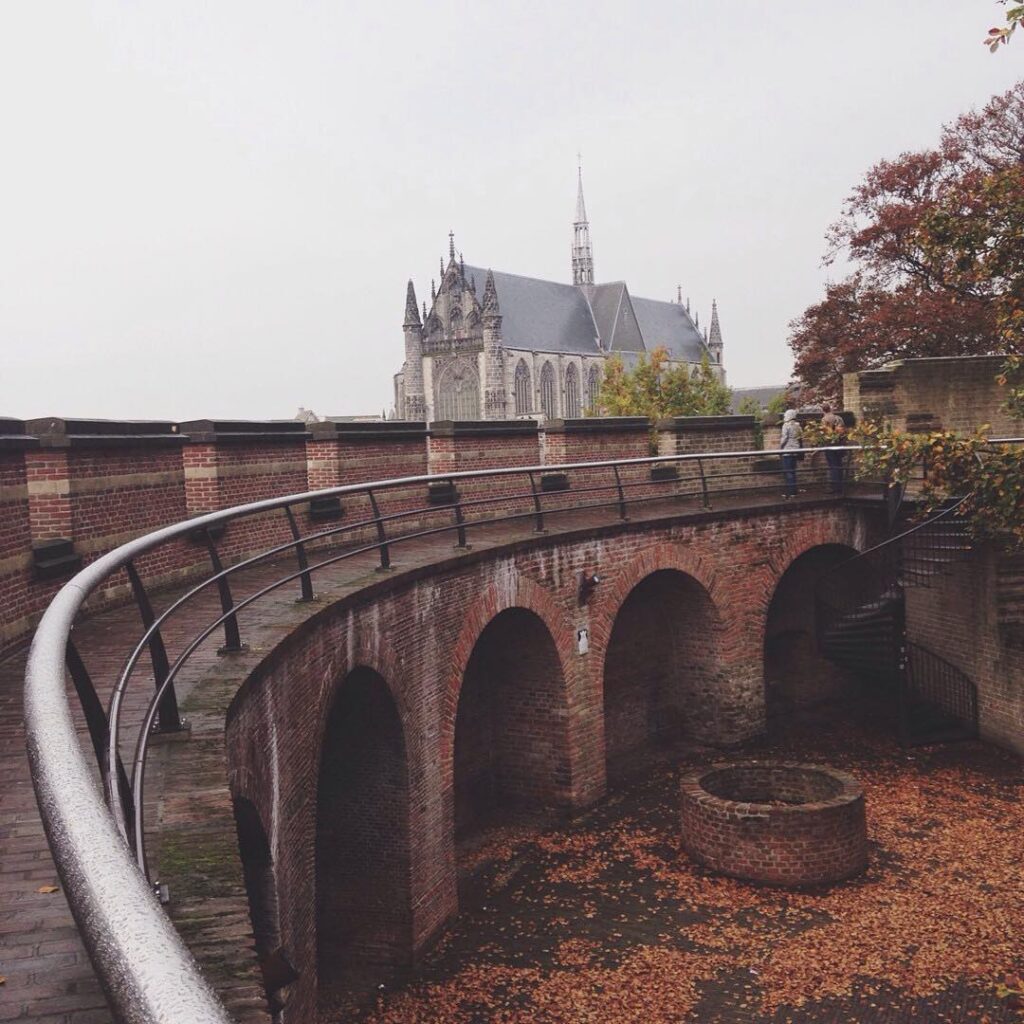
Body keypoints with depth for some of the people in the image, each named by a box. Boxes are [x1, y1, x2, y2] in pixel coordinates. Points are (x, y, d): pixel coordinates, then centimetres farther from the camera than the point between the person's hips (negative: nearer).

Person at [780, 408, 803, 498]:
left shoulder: (786, 425, -10)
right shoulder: (798, 426, 10)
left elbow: (784, 438, -14)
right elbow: (801, 439, 11)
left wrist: (780, 447, -5)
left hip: (787, 451, -7)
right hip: (795, 451, 7)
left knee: (788, 472, -4)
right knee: (793, 471, 13)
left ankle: (790, 492, -7)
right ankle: (793, 491, 15)